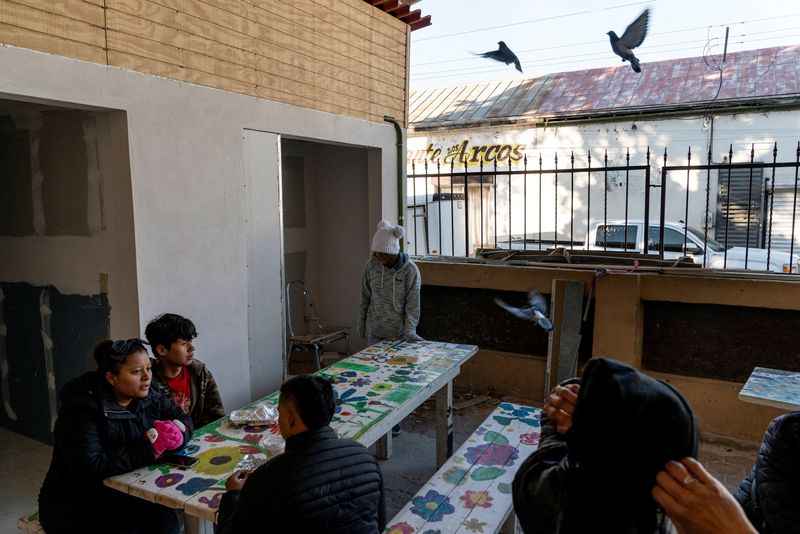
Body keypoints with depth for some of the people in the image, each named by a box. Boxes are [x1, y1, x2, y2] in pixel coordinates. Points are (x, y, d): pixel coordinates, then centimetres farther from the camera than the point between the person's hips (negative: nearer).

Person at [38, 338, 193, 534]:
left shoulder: (148, 396, -4)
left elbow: (183, 419, 3)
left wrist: (174, 432, -21)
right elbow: (89, 468, -30)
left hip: (120, 496, 5)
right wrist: (149, 448, -32)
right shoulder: (81, 408, -22)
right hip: (74, 507, -4)